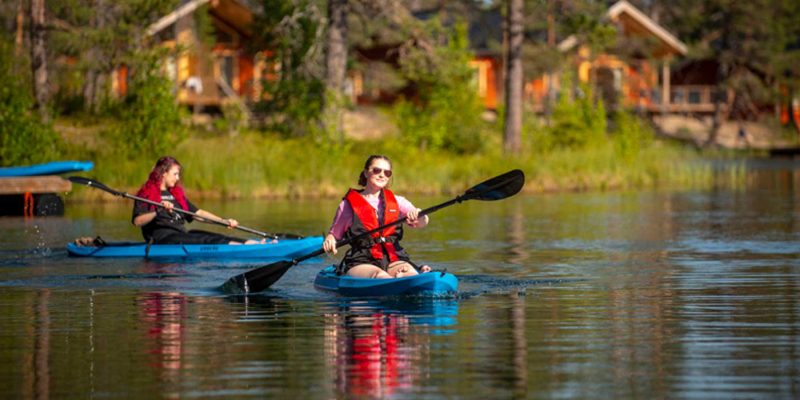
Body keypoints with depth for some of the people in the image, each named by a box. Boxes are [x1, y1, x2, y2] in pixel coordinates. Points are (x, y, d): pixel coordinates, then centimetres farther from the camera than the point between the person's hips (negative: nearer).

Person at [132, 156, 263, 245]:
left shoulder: (176, 194, 23)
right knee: (205, 240, -26)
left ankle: (253, 244, -29)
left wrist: (224, 221, 13)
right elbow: (137, 221, -14)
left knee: (215, 237, -15)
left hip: (181, 235, 8)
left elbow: (198, 212, 22)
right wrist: (158, 212, -28)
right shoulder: (146, 194, -1)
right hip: (161, 238, -8)